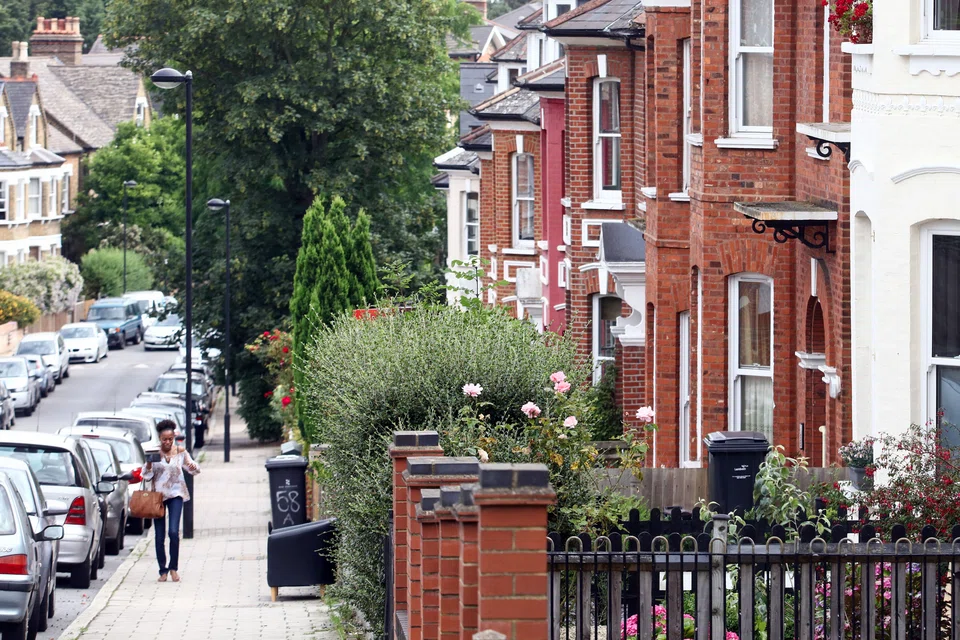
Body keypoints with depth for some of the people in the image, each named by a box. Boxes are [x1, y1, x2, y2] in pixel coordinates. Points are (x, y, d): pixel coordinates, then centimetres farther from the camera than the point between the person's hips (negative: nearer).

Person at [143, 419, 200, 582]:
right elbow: (147, 477, 1)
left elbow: (193, 470, 3)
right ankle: (163, 570, 12)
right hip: (158, 494, 1)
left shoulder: (180, 452, 0)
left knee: (173, 532, -14)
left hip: (175, 494, -1)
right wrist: (148, 466, -20)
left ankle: (173, 568, 0)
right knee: (159, 536, 2)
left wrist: (193, 467, -20)